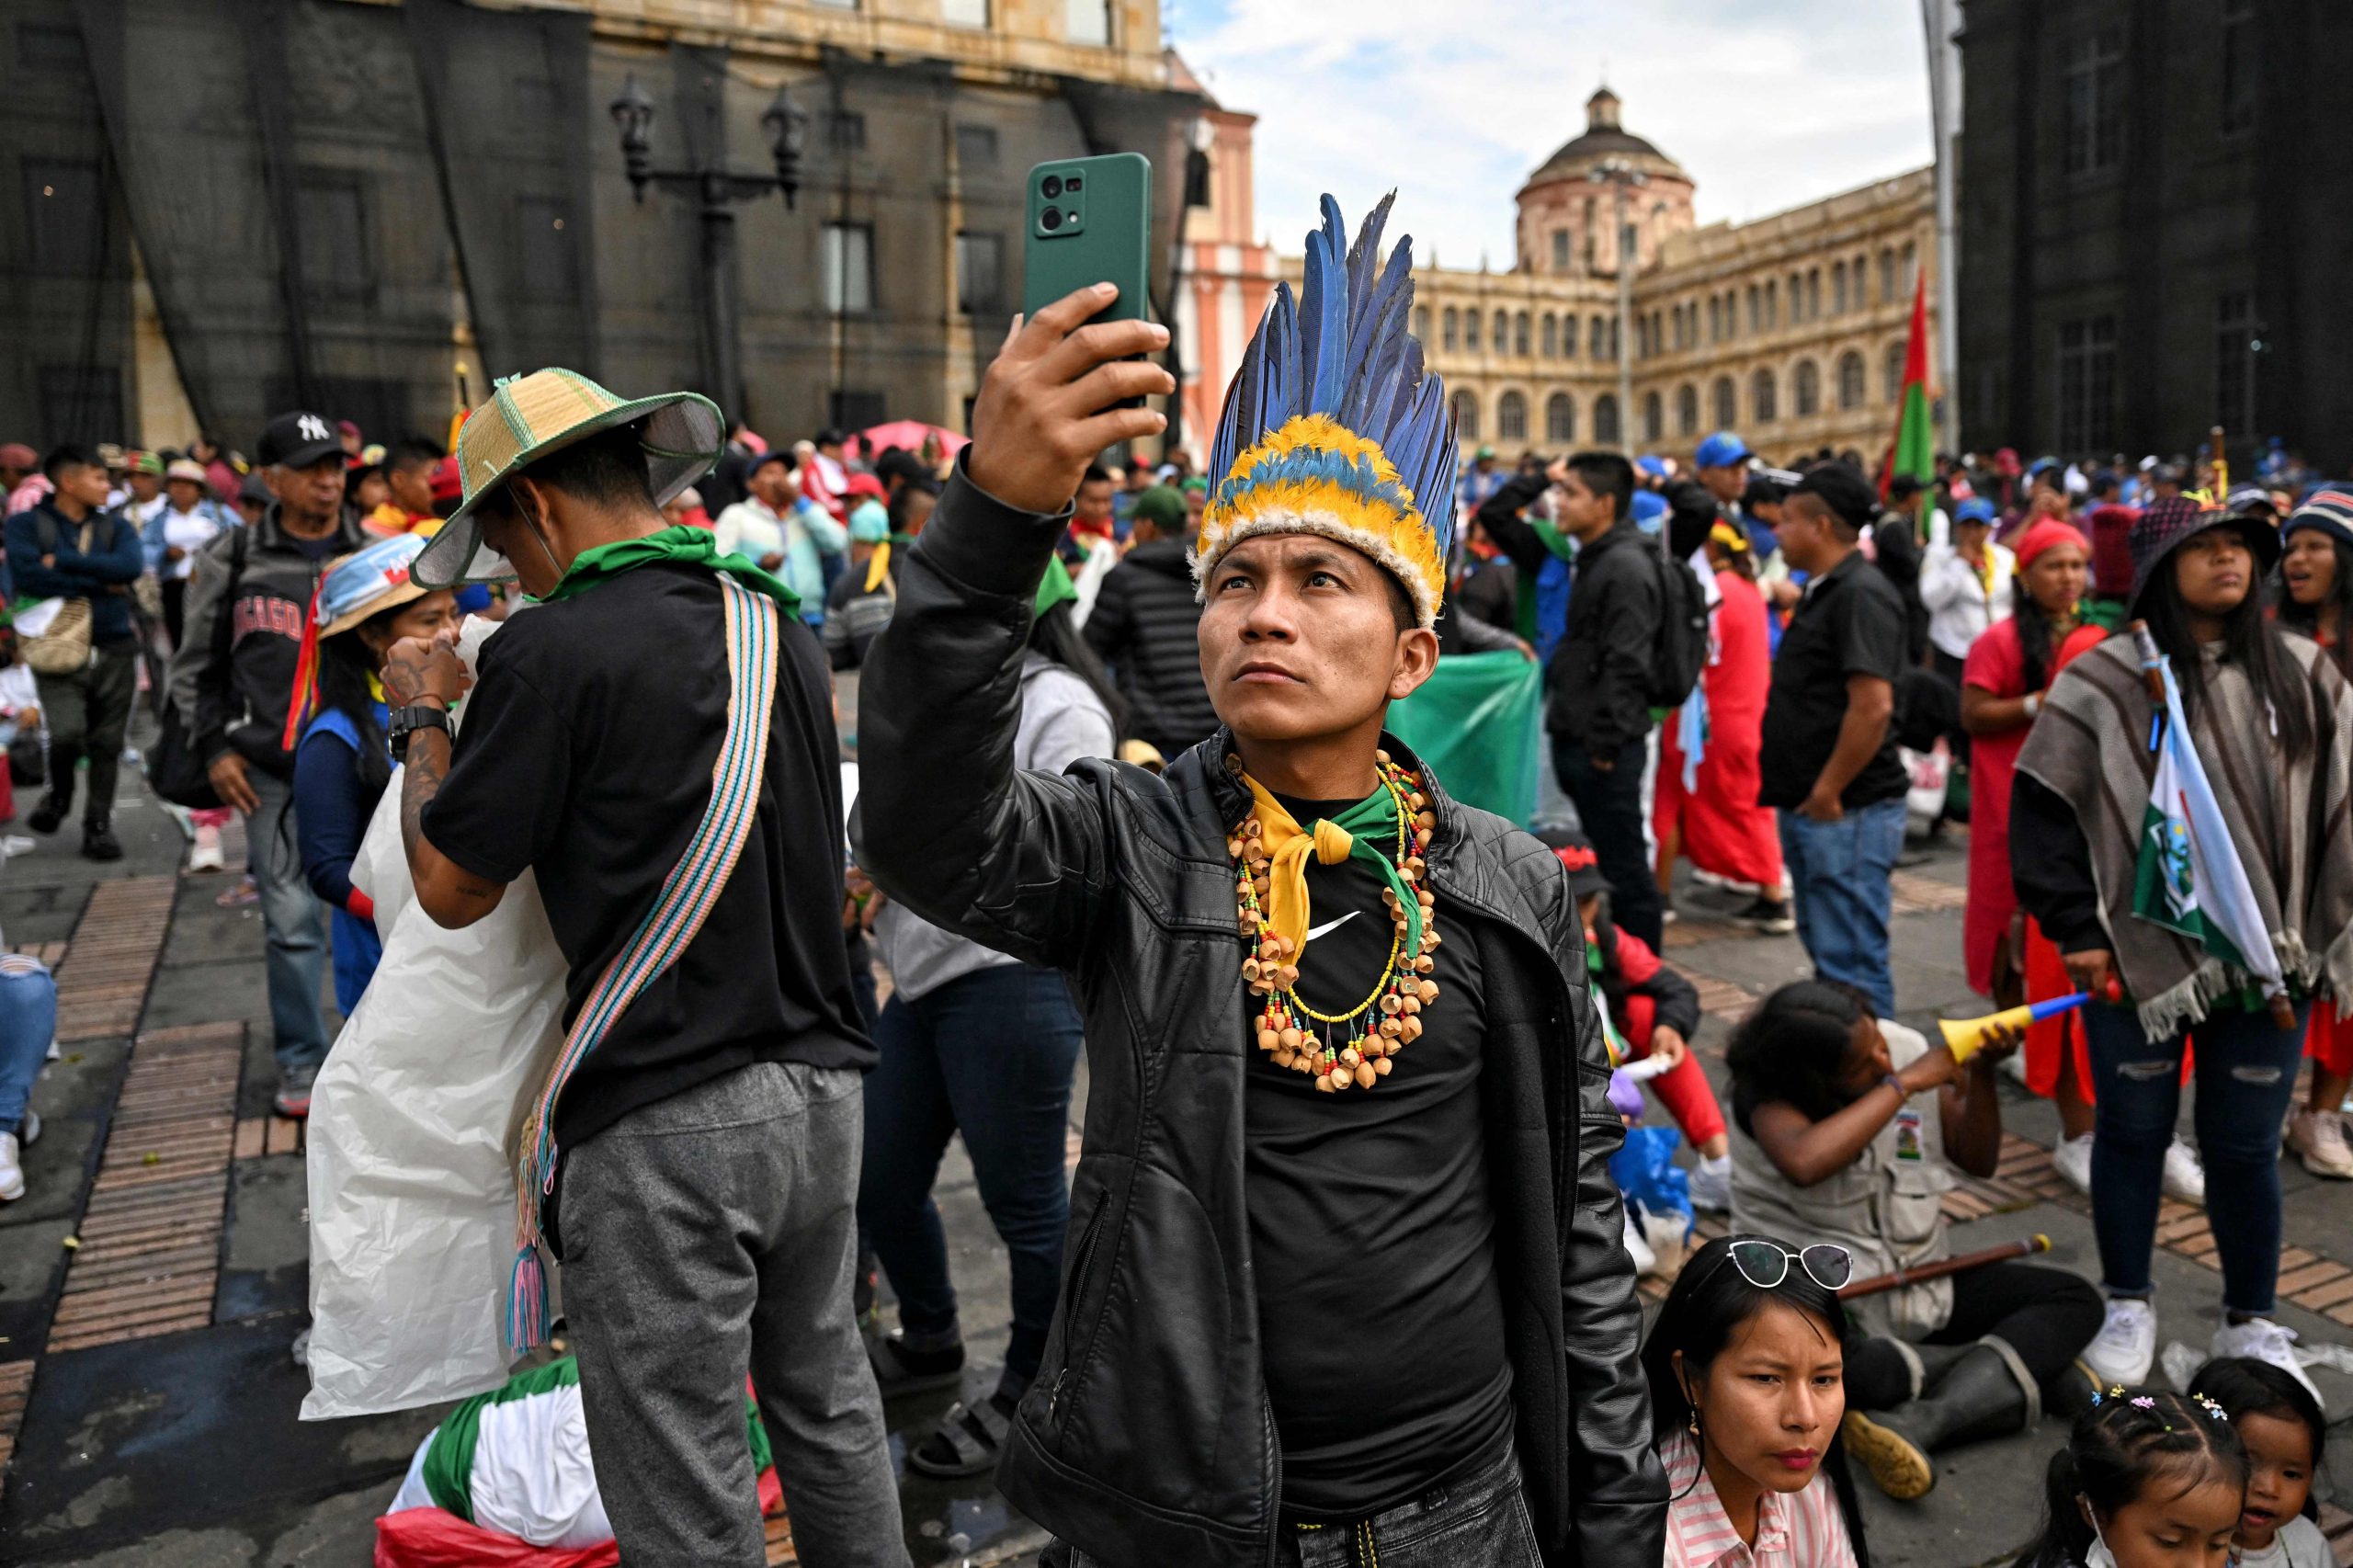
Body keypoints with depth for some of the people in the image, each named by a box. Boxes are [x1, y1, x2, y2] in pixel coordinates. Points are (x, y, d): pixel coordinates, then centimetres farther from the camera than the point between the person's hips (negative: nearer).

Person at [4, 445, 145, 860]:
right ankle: (59, 795, 14)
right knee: (67, 734, -17)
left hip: (115, 650, 3)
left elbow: (131, 567, -9)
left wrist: (62, 560, -11)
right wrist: (100, 583, -9)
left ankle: (98, 826, 16)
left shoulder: (117, 525, 11)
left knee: (106, 743, 4)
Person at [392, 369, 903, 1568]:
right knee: (826, 1402, 24)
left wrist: (422, 720, 10)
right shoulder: (781, 626, 7)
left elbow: (452, 887, -8)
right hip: (818, 1081, 7)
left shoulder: (555, 649, -14)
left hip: (665, 1120, -7)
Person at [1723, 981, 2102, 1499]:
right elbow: (1804, 1163, -42)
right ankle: (2032, 1365, -14)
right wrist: (1903, 1084, -31)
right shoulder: (1766, 1092, -19)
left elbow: (1979, 1160, 6)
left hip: (1922, 1281, 7)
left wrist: (1980, 1071, -13)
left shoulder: (1907, 1048, -2)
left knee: (2077, 1301, -5)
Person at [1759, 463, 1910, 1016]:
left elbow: (1873, 706, -25)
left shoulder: (1861, 596, -16)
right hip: (1810, 808, 11)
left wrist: (1827, 793, -19)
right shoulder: (1821, 591, 17)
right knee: (1825, 948, 18)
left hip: (1847, 812, -11)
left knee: (1850, 959, -6)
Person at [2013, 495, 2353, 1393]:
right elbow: (2046, 810, -6)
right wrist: (2076, 931, -8)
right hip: (2138, 952, -2)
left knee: (2246, 1145, 8)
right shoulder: (2103, 685, -6)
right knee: (2133, 1132, 11)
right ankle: (2127, 1309, 29)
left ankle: (2251, 1321, 29)